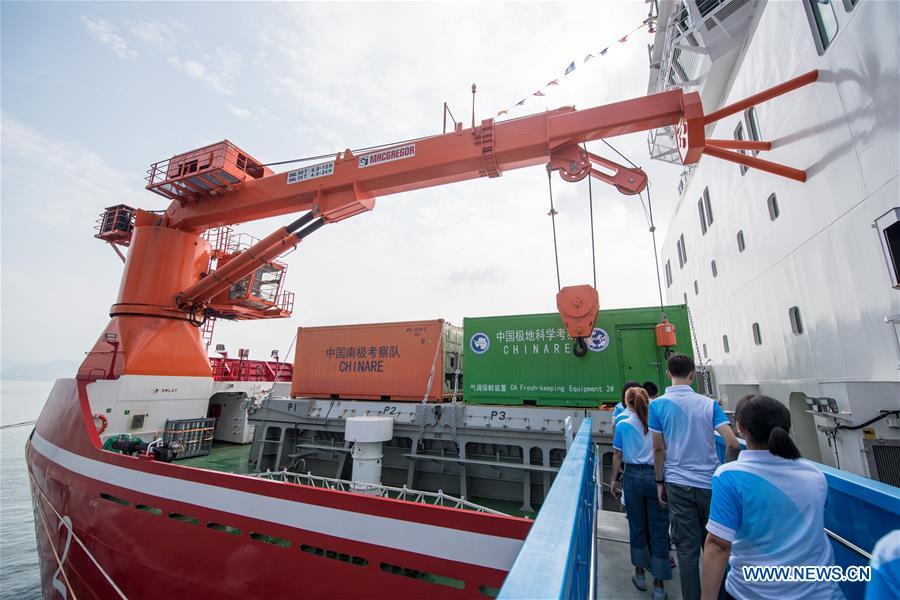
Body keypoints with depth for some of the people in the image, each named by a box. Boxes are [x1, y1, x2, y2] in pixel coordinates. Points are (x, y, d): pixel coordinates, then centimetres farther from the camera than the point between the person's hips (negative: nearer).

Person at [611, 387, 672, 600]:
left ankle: (640, 573, 30)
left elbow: (617, 456, 0)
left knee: (637, 526, 16)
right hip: (657, 477, 0)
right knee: (659, 529, 10)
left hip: (633, 476, 0)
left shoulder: (623, 425, -4)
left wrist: (613, 480, 11)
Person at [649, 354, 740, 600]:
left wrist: (660, 482, 7)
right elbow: (733, 444, -10)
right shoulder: (709, 403, -3)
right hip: (711, 483, 2)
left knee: (687, 548, 9)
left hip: (679, 484, -2)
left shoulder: (658, 405, -8)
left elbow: (658, 449, -5)